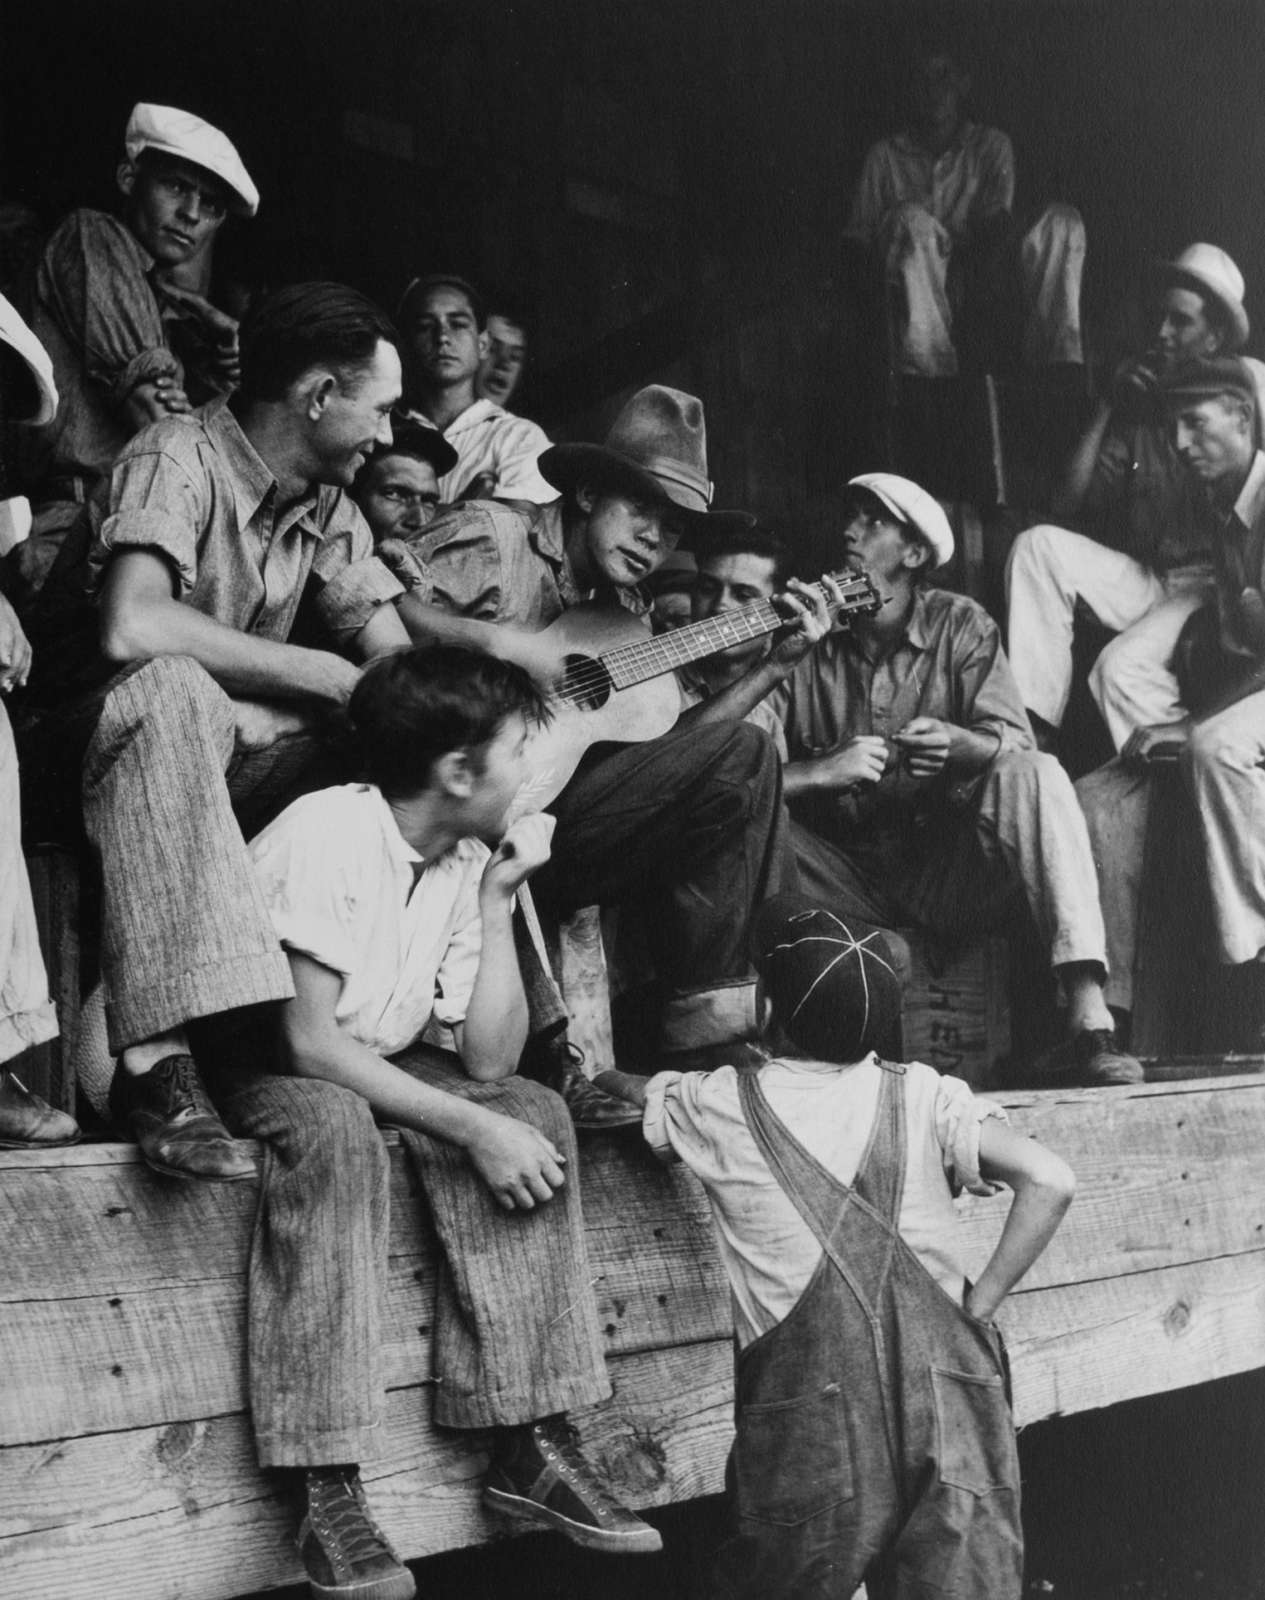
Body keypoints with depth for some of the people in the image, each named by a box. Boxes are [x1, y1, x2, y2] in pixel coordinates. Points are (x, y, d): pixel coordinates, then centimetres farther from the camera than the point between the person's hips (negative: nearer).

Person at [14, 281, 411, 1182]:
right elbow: (131, 629, -34)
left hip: (228, 746, 7)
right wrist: (321, 674, -25)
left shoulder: (329, 506, 7)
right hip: (104, 727, -7)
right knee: (169, 690, -39)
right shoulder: (182, 459, -16)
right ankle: (155, 1063, -45)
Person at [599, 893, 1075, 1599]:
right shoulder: (922, 1097, 4)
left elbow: (628, 1089, 25)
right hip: (944, 1398, 1)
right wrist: (980, 1304, 2)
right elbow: (1051, 1182, -5)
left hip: (807, 1414, -1)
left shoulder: (721, 1108, 4)